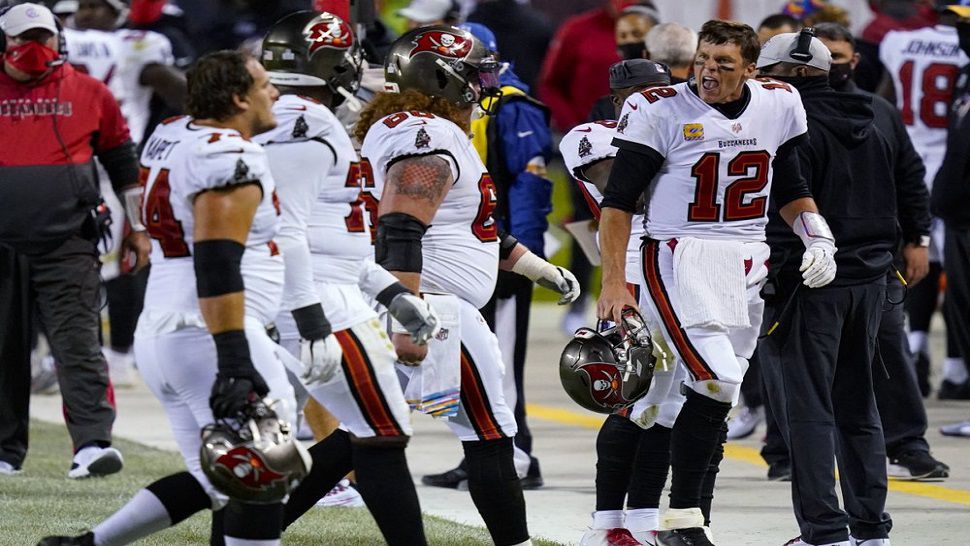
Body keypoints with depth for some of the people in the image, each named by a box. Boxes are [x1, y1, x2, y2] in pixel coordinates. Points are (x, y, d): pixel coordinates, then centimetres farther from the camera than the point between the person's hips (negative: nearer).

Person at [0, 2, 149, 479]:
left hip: (66, 244, -2)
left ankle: (92, 442, -20)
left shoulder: (88, 93, 6)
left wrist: (137, 228, 13)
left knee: (77, 344, -12)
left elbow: (122, 162, 14)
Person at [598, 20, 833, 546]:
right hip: (680, 259, -6)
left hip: (749, 265, 6)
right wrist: (613, 282, -9)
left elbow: (788, 186, 21)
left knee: (716, 398, 6)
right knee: (715, 380, -19)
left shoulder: (778, 105, 6)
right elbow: (618, 200, -5)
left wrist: (817, 237, 6)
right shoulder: (659, 111, -9)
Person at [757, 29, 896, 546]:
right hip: (867, 280, 8)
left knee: (805, 406, -5)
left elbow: (782, 213, -19)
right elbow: (887, 206, 18)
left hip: (810, 287, -8)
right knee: (856, 404, 16)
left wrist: (769, 284, -18)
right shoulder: (869, 130, 14)